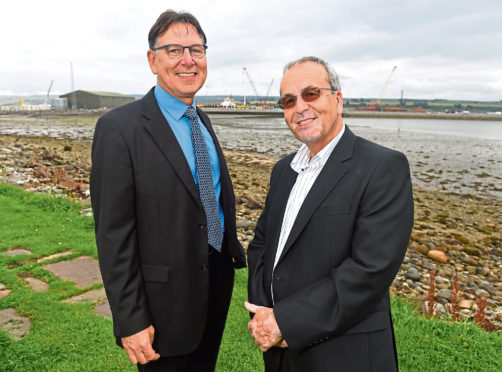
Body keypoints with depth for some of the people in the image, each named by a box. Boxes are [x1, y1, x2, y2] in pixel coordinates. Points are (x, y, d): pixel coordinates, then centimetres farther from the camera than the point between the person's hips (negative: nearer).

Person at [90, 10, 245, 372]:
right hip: (166, 296, -6)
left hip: (219, 281, 7)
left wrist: (234, 251, 12)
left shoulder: (202, 121, 7)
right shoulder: (120, 127, -17)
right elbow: (114, 235, -18)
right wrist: (130, 321, -16)